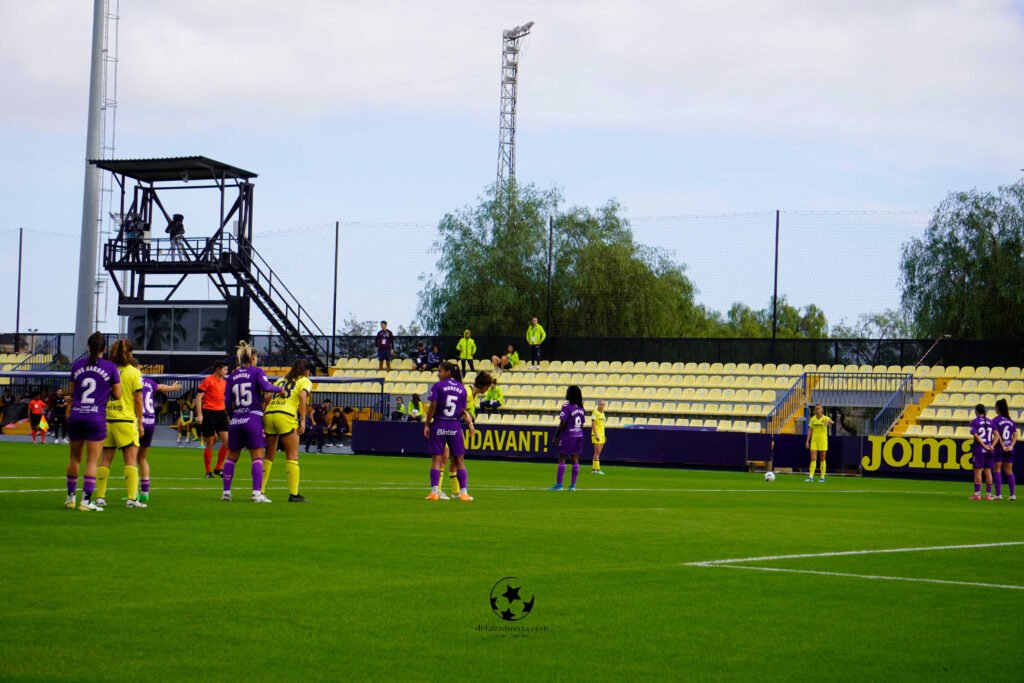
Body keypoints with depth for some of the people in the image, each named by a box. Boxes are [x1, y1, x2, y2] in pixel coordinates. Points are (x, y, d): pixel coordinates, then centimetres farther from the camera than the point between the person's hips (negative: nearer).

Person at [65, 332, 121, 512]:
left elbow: (72, 391, 13)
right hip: (96, 417, -3)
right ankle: (86, 500, -7)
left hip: (76, 416, 3)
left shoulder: (77, 365, 4)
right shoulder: (110, 368, -4)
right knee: (92, 461, -1)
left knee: (75, 458, 16)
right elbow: (117, 395, 1)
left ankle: (70, 497, 24)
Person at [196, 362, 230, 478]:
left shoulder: (224, 382, 14)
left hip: (221, 413, 6)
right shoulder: (208, 380, -7)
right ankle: (208, 472, 10)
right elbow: (198, 397, -9)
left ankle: (218, 468, 8)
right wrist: (199, 415, -16)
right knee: (209, 444, 1)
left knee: (227, 441, -4)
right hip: (209, 413, -6)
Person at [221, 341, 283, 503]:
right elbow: (266, 386, -18)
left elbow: (227, 401, 5)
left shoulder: (231, 376, 10)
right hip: (253, 419, -4)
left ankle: (226, 492, 11)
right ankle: (257, 493, -10)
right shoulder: (257, 372, -1)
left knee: (231, 457, 11)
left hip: (236, 421, 4)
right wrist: (280, 389, -2)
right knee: (257, 457, -2)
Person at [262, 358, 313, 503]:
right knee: (292, 456, 0)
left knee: (269, 456, 15)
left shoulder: (280, 380, 27)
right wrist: (303, 420, -12)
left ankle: (260, 490, 14)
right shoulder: (305, 381, 11)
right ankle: (293, 494, -4)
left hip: (268, 414, 5)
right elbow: (302, 395, -8)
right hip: (286, 416, -5)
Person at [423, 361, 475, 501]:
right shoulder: (461, 388, 6)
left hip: (439, 425, -2)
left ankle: (434, 492, -6)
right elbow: (463, 411, 5)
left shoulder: (438, 386, -3)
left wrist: (426, 424, -5)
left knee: (436, 459, 0)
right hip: (455, 426, 2)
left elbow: (432, 407, -9)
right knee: (459, 460, 8)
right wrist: (470, 423, 22)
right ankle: (463, 492, 6)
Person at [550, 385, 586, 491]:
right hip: (579, 435, 7)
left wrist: (556, 437, -9)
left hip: (568, 435, -7)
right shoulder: (581, 408, 9)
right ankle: (573, 485, 7)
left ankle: (558, 484, -4)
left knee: (561, 459, -2)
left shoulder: (566, 406, -12)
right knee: (575, 460, 7)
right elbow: (582, 424, 13)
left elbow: (562, 424, -15)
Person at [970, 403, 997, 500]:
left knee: (978, 471, 0)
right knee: (988, 471, 7)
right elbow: (996, 435, 2)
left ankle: (977, 493, -2)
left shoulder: (974, 422, -4)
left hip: (979, 449, -4)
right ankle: (988, 494, 7)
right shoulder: (990, 422, 10)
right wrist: (992, 446, -7)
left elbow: (976, 436, -14)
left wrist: (985, 446, -14)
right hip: (989, 451, 4)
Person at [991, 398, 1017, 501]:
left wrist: (1003, 446, -13)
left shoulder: (995, 420, -6)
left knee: (997, 470, 2)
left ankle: (998, 494, -4)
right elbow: (1015, 435, 4)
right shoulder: (1011, 421, 10)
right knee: (1009, 471, 11)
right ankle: (1013, 494, 6)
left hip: (999, 449, -5)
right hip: (1009, 450, 5)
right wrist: (1011, 445, -4)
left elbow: (997, 435, -14)